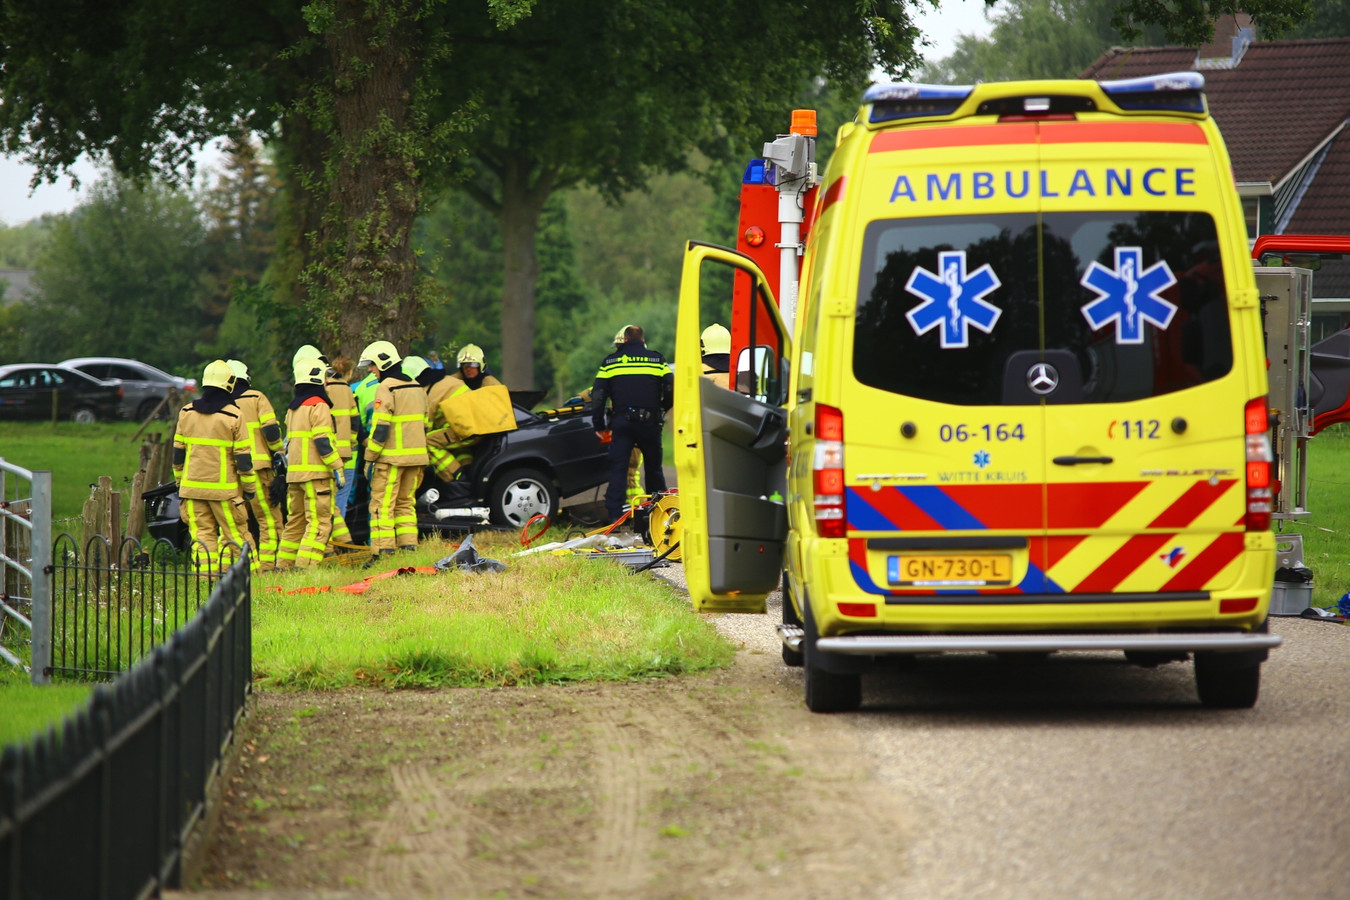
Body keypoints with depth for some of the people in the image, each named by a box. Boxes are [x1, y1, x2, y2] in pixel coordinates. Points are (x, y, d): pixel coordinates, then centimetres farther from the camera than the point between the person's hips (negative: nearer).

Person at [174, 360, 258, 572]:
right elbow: (243, 457, -5)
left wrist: (179, 482, 22)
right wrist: (249, 488, 4)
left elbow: (178, 451, 12)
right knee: (234, 534, 3)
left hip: (192, 486, 4)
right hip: (223, 489, -4)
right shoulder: (233, 416, -7)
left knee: (202, 533, 4)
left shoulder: (186, 413, 5)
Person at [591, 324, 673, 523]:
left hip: (621, 422, -1)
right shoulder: (657, 359, 5)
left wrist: (598, 425, 10)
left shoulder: (610, 362, 6)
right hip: (650, 423, 1)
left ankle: (614, 515, -10)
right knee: (653, 468, 12)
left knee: (617, 469, -1)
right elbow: (671, 390, 2)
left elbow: (598, 395, 3)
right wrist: (661, 410, 20)